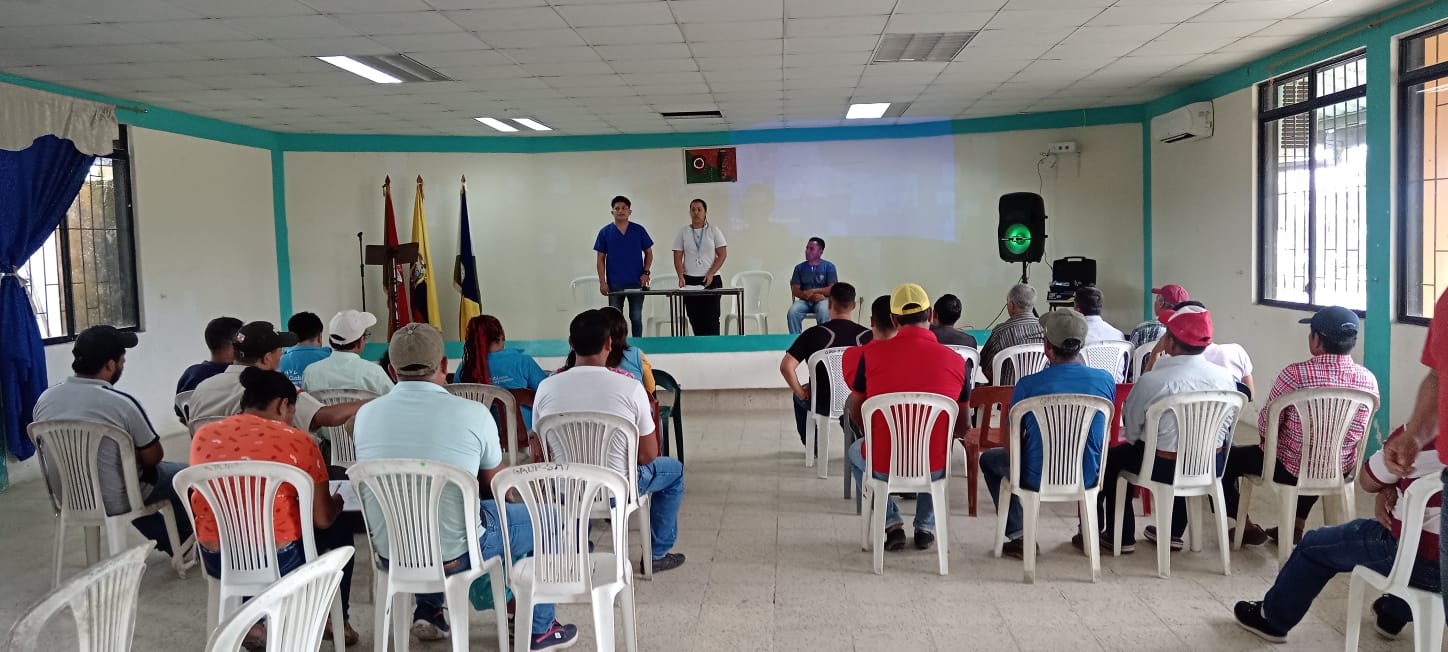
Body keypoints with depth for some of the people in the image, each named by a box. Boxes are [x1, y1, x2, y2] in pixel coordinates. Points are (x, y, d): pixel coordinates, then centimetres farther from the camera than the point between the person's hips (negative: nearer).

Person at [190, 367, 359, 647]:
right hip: (277, 560, -4)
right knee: (339, 530, 25)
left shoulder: (203, 436, 3)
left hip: (216, 560, 5)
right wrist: (336, 504, 16)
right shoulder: (297, 441, -10)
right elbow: (323, 519, -8)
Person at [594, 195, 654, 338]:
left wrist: (646, 272, -4)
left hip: (636, 282, 0)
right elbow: (601, 259, 3)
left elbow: (649, 253, 9)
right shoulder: (605, 232, 1)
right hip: (614, 284, 0)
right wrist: (602, 282, -4)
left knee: (636, 317, 7)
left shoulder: (639, 230, 2)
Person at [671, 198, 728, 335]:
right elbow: (677, 257, 4)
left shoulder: (714, 231, 3)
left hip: (711, 280, -2)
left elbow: (722, 254, -1)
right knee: (695, 319, 3)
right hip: (689, 280, 2)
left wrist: (710, 274, -12)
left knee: (711, 318, -5)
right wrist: (681, 277, -11)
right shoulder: (683, 232, 7)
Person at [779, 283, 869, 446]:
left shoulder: (813, 333, -15)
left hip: (823, 405, -1)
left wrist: (801, 393, -6)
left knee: (799, 395, 33)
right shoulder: (867, 335, -11)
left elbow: (786, 367, -20)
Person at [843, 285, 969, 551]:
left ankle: (891, 523, 20)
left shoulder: (871, 353, -8)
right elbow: (961, 427, 5)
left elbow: (857, 416, 5)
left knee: (856, 452, 33)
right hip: (933, 469, 2)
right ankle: (926, 526, 28)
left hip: (882, 466, -1)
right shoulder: (956, 361, -7)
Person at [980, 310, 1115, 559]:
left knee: (989, 459, 26)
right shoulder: (1106, 380, -8)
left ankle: (1019, 538, 19)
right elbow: (1101, 436, 9)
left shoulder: (1028, 385, -18)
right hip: (1087, 478, 4)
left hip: (1039, 479, -4)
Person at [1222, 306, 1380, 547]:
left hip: (1291, 470, -6)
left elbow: (1265, 426, -15)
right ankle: (1296, 524, 43)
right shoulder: (1369, 380, -9)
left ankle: (1246, 527, 25)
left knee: (1225, 459, 17)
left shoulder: (1295, 374, -25)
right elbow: (1357, 432, 6)